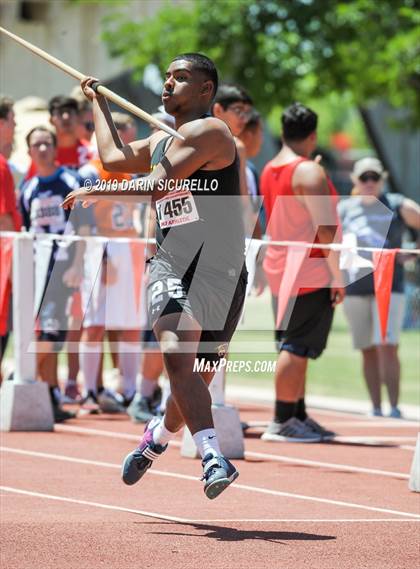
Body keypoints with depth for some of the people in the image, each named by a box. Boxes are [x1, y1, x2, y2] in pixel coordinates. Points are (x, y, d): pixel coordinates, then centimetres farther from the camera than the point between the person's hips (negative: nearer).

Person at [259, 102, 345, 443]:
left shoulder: (269, 170, 12)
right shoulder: (309, 172, -15)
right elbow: (325, 228, -19)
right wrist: (337, 277, -17)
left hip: (279, 271, 9)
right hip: (310, 274, -9)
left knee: (292, 347, 14)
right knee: (298, 347, -7)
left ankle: (298, 416, 19)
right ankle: (283, 422, -7)